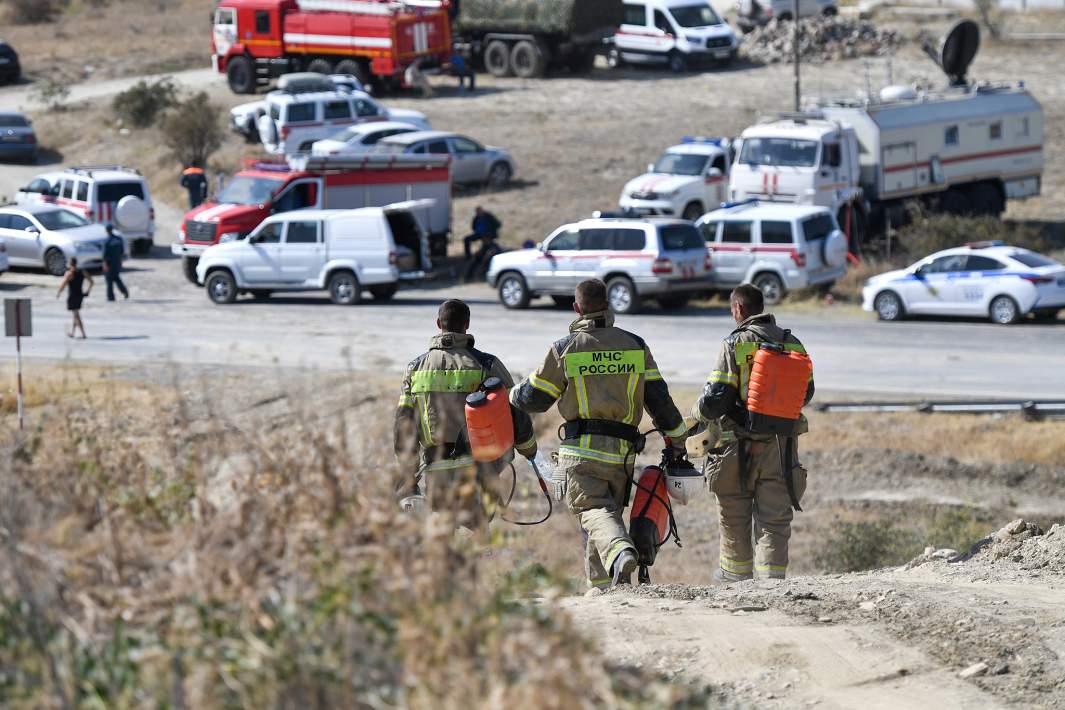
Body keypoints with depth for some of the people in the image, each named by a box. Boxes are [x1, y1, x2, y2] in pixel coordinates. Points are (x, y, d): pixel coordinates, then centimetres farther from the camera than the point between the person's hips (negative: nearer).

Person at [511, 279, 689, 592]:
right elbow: (658, 397, 8)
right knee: (610, 509, 17)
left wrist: (515, 395, 29)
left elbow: (534, 398, 6)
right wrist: (677, 439, 18)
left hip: (583, 449, -4)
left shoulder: (564, 349, 0)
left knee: (595, 510, -13)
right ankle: (602, 585, 20)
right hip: (623, 449, 4)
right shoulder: (635, 346, 8)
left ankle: (619, 552, -43)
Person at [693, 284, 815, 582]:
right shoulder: (792, 344, 5)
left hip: (740, 447, -3)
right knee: (775, 520, 4)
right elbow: (805, 393, 16)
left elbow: (717, 397, -14)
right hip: (781, 445, 3)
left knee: (734, 516, 15)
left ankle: (736, 573, 26)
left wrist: (699, 413, 7)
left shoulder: (735, 344, -10)